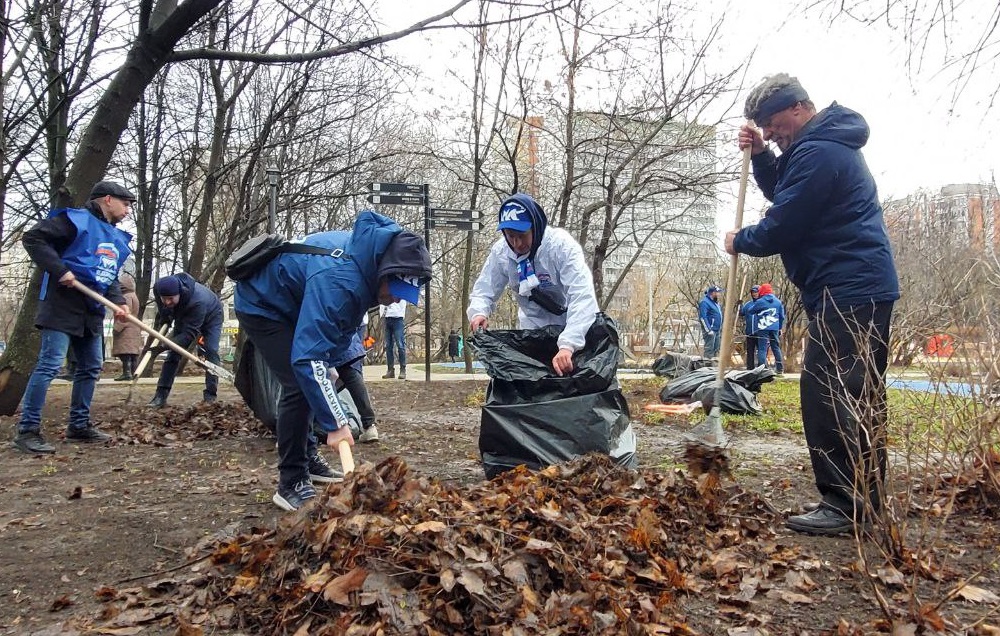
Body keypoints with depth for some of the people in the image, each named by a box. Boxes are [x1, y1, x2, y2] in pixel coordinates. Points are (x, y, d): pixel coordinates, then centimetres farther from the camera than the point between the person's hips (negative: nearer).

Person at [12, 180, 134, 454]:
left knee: (91, 367, 13)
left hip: (92, 311, 9)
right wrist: (60, 270, -21)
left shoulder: (117, 238, 18)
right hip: (63, 306, -9)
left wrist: (119, 302, 1)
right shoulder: (77, 219, -8)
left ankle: (79, 425, 24)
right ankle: (27, 431, -4)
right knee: (49, 365, -10)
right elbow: (32, 238, -14)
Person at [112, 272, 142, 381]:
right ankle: (133, 373, 13)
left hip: (126, 331, -11)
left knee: (125, 353, -13)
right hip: (134, 330, 11)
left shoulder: (126, 297, -13)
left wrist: (117, 328, -19)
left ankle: (127, 373, -18)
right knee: (132, 354, 10)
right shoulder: (133, 296, 20)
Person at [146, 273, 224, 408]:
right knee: (173, 352, -3)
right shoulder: (158, 288, -30)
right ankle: (161, 395, -3)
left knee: (211, 352, -19)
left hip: (210, 316, -5)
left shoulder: (198, 301, -47)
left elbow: (189, 333, -42)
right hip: (184, 316, 5)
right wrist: (163, 318, -10)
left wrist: (164, 345, -48)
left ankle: (210, 396, -16)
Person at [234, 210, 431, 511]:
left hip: (292, 303, 9)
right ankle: (291, 484, -7)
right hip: (261, 304, -9)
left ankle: (304, 457, 25)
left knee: (314, 381, 9)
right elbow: (308, 358, -42)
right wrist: (335, 423, -41)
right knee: (300, 385, -18)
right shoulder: (337, 283, -40)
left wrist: (332, 363, 7)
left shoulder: (370, 253, -12)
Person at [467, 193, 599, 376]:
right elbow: (484, 289, -5)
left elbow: (582, 296, -39)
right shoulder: (500, 251, -14)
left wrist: (567, 345, -51)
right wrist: (478, 312, -30)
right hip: (532, 332, 4)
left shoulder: (561, 244, -28)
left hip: (573, 329, -3)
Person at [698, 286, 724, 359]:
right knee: (709, 349, -10)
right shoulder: (705, 302, -14)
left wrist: (720, 329, 22)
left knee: (716, 350, 12)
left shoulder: (715, 302, 17)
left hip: (717, 330, 10)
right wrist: (709, 330, -23)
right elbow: (703, 317, -21)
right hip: (710, 330, -10)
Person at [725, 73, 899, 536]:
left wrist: (740, 242, 3)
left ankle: (845, 505, -7)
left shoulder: (817, 152, -15)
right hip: (864, 288, 11)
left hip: (846, 293, -11)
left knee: (827, 395, -11)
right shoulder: (826, 143, 19)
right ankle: (866, 500, 22)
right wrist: (760, 156, 10)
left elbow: (783, 225, -15)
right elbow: (783, 193, 25)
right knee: (860, 398, 13)